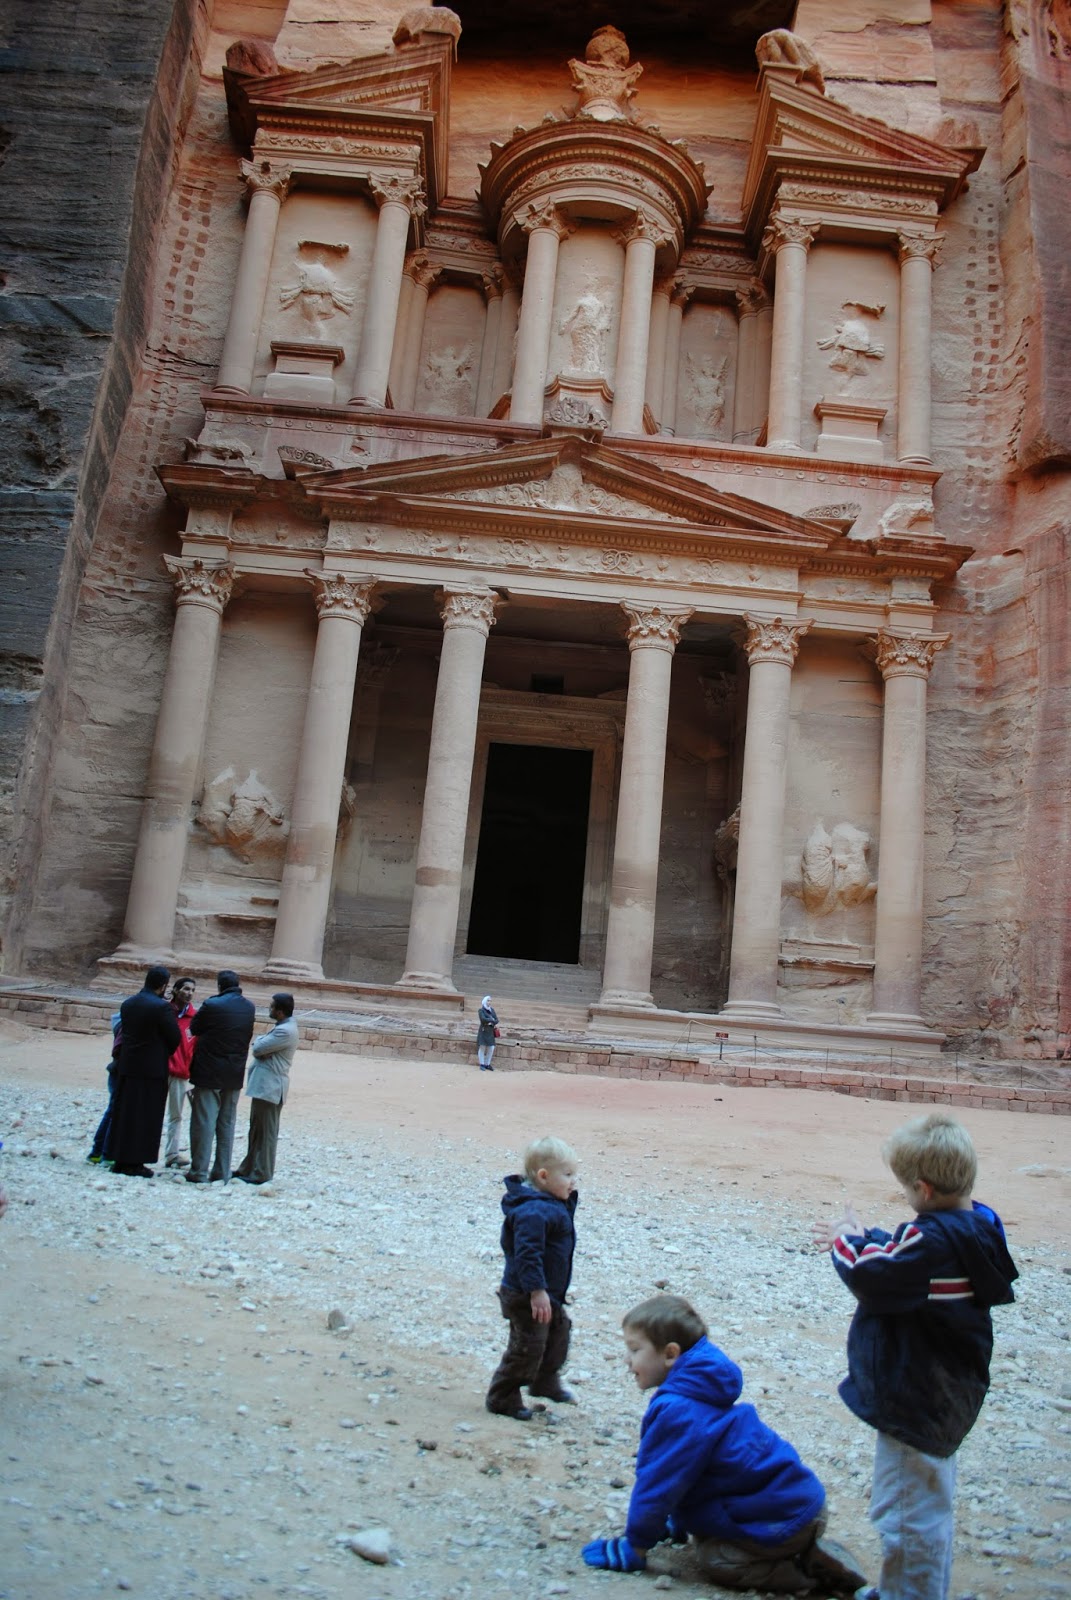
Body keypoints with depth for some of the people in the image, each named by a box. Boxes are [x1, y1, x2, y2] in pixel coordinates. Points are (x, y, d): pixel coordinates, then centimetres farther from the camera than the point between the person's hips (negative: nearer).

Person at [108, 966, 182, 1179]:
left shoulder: (127, 1004, 6)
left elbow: (124, 1031, 10)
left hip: (127, 1067, 6)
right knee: (146, 1117, 1)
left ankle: (120, 1159, 18)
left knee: (124, 1113, 13)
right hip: (153, 1069, -6)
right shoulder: (161, 1006, -15)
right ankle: (135, 1163, 3)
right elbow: (175, 1037, -9)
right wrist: (164, 1055, 9)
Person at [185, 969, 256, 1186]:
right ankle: (222, 1173, 14)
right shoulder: (249, 1007, 1)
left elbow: (194, 1029, -2)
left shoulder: (212, 1005, -14)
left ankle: (199, 1171, 3)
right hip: (234, 1076, 5)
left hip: (209, 1073, -5)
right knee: (227, 1124, 11)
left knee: (203, 1122, 2)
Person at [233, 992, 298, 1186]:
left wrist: (259, 1040, 2)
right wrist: (261, 1043, -8)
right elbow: (259, 1048, 14)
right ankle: (249, 1168, 26)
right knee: (256, 1130, 17)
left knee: (265, 1132, -3)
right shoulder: (284, 1027, 15)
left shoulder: (285, 1031, -19)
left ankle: (261, 1173, 3)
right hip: (265, 1085, 11)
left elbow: (258, 1049, -19)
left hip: (270, 1087, -11)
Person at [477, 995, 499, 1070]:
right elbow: (483, 1019, -18)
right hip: (483, 1031, -4)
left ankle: (487, 1064, 11)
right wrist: (492, 1019, -7)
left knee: (491, 1048, 0)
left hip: (491, 1032, 5)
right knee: (482, 1047, -4)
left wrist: (490, 1022, -12)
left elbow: (497, 1020, 6)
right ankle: (482, 1064, 4)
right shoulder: (481, 1010, -2)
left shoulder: (492, 1010, 12)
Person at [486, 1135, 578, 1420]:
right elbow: (527, 1253, -33)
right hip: (527, 1297, -11)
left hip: (548, 1293, 11)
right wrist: (537, 1291, -32)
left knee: (559, 1329, 24)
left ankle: (545, 1382, 42)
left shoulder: (553, 1205, 7)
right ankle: (502, 1398, 16)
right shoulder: (534, 1212, -29)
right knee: (528, 1346, -1)